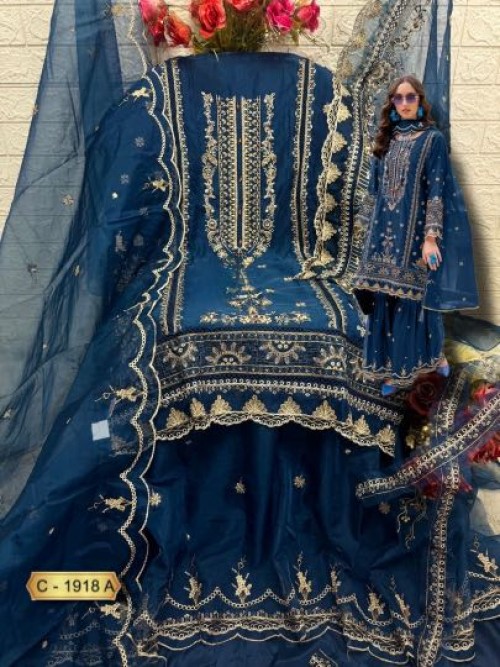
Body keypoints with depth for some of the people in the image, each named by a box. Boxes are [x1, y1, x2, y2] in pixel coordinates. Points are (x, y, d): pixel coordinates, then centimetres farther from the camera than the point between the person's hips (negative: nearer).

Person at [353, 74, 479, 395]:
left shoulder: (433, 139, -4)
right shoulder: (387, 139, 12)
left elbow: (436, 191, -11)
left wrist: (431, 236, -18)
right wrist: (372, 226, 11)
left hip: (414, 231, -5)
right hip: (386, 231, 5)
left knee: (414, 296, 0)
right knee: (386, 299, 5)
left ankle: (431, 355, 22)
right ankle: (396, 366, 16)